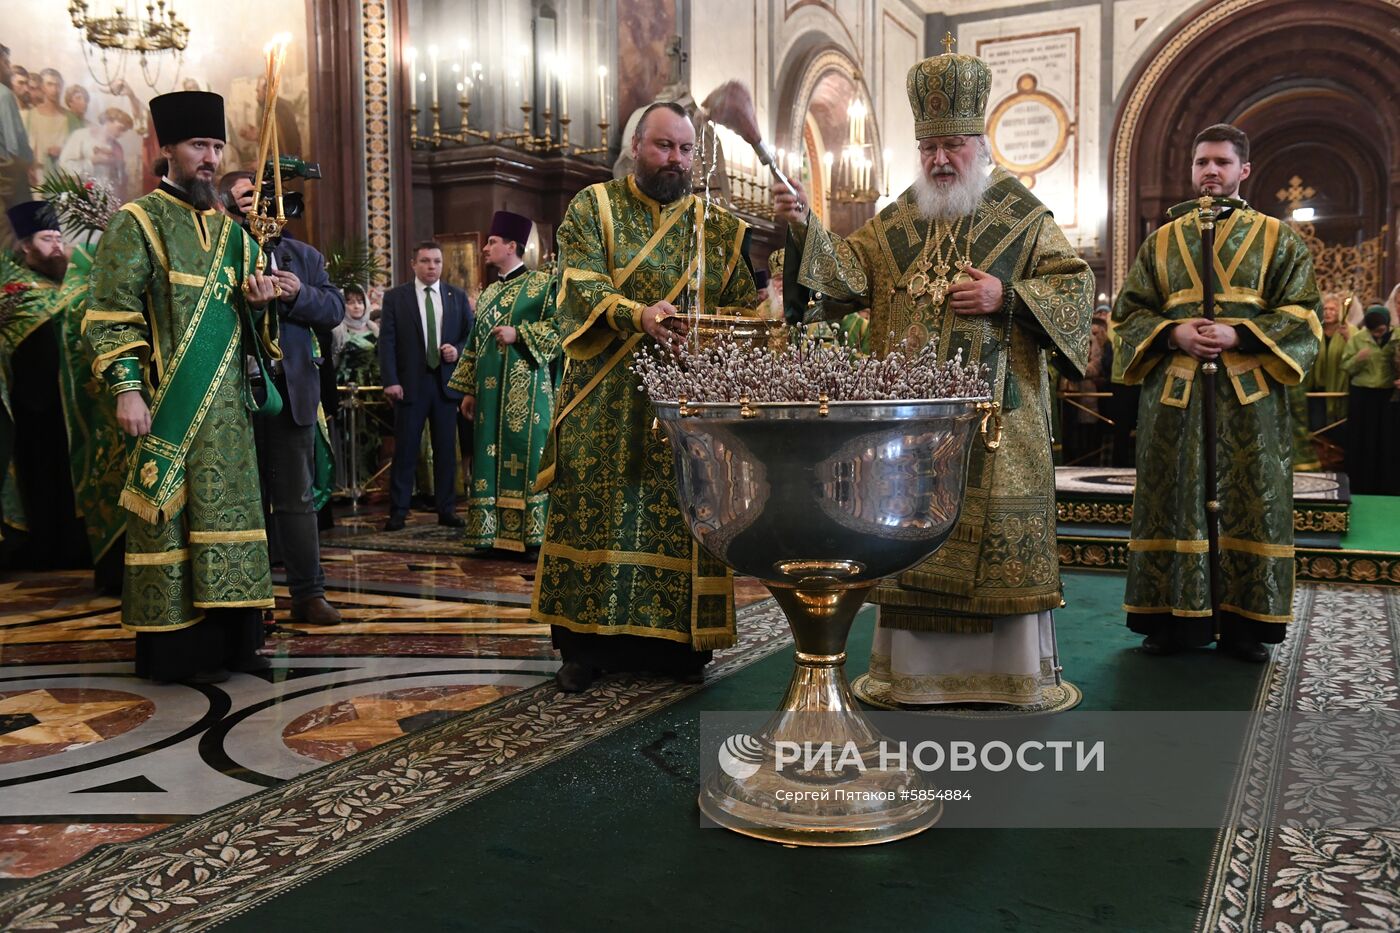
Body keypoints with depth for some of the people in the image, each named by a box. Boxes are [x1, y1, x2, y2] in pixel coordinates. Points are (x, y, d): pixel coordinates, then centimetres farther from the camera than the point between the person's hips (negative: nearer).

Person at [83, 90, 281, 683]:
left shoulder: (230, 232, 17)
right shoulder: (137, 223, -1)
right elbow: (111, 315, -8)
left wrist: (255, 300, 0)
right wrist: (126, 388, -18)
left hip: (227, 403, 6)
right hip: (167, 405, -6)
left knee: (227, 514, 7)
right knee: (166, 513, -2)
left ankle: (229, 640, 14)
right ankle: (174, 649, 6)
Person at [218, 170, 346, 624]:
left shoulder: (304, 256, 12)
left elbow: (334, 309, 4)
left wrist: (299, 294, -12)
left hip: (291, 389, 2)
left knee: (296, 496, 7)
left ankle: (308, 594, 11)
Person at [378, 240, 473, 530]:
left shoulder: (458, 297, 10)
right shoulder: (395, 297, 3)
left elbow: (471, 334, 12)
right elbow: (387, 341, -2)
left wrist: (459, 350, -9)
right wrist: (390, 380, -10)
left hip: (446, 383, 2)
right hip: (410, 384, -2)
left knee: (446, 449, 6)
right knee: (405, 450, 1)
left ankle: (446, 510, 14)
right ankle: (397, 512, 7)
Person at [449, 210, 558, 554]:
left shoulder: (542, 284, -1)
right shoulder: (489, 293, 20)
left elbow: (559, 326, -11)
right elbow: (476, 344, 20)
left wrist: (518, 334, -17)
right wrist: (469, 390, 15)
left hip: (525, 390, -7)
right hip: (490, 391, 7)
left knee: (525, 455, -5)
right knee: (492, 458, 6)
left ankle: (530, 533, 1)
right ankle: (493, 531, 12)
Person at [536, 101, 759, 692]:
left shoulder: (717, 225, 14)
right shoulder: (592, 207, 7)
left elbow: (745, 303, 8)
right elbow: (582, 284, -9)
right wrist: (638, 315, -27)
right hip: (606, 403, -2)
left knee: (682, 517, 1)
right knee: (596, 515, 0)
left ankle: (678, 641, 12)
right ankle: (587, 643, 11)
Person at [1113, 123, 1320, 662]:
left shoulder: (1277, 239, 9)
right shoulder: (1161, 242, 14)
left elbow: (1302, 315, 2)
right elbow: (1128, 313, 9)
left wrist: (1238, 335, -14)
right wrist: (1172, 334, -10)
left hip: (1250, 393, -1)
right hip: (1173, 390, 1)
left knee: (1249, 501, 0)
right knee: (1174, 501, 2)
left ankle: (1245, 624, 9)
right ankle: (1176, 617, 10)